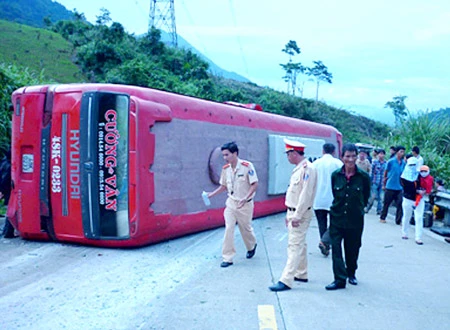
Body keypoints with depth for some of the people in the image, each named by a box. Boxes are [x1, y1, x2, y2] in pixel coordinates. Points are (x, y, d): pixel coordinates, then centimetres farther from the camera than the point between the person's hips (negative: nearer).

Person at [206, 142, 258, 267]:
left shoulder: (247, 166, -17)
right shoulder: (225, 169, 0)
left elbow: (254, 184, -15)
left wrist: (245, 198, -26)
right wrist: (211, 194, 1)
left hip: (245, 204, -4)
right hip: (231, 203, 4)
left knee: (246, 228, 13)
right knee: (228, 229, -5)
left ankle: (251, 247, 44)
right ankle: (227, 258, 1)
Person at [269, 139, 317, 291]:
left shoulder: (307, 169, -18)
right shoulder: (298, 168, 13)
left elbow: (306, 194, -23)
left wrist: (297, 216, -23)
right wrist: (289, 214, 19)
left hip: (300, 214, -10)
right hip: (293, 212, 10)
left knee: (295, 245, -9)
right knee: (299, 244, 17)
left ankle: (286, 281, -9)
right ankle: (301, 274, 29)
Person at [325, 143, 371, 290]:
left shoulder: (363, 177, -8)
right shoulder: (335, 175, -5)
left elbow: (366, 197, 6)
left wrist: (358, 208, 11)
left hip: (355, 219, 0)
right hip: (337, 217, 0)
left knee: (352, 248, 13)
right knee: (336, 248, -6)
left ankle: (351, 273, 36)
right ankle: (340, 279, -1)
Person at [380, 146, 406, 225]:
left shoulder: (404, 163, 4)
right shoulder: (390, 161, -6)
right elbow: (385, 173, 1)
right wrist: (384, 184, 3)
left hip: (399, 187, 3)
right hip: (390, 187, -3)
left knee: (400, 204, 0)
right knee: (386, 203, 7)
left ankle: (398, 220, 7)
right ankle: (382, 218, 21)